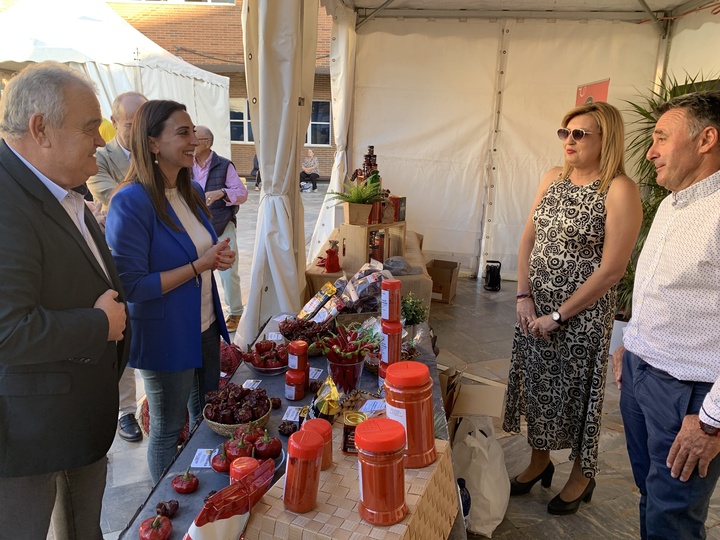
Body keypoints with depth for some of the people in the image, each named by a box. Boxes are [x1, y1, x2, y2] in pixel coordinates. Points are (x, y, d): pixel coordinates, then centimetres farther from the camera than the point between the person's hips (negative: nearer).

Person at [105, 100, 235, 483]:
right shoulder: (131, 202, -22)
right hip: (165, 337, -7)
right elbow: (131, 285, -21)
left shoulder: (192, 192, 2)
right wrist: (200, 265, -22)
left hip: (204, 327, 7)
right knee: (168, 428, 13)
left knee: (208, 416, 22)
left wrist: (220, 258, -6)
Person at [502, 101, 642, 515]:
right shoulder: (553, 179, 5)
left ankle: (582, 476, 34)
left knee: (577, 392, 10)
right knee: (537, 385, 16)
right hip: (537, 308, 6)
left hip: (583, 312, -6)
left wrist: (559, 315, -14)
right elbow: (529, 240, 7)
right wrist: (525, 297, -3)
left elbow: (612, 269, -18)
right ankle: (540, 461, 39)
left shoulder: (620, 191, -15)